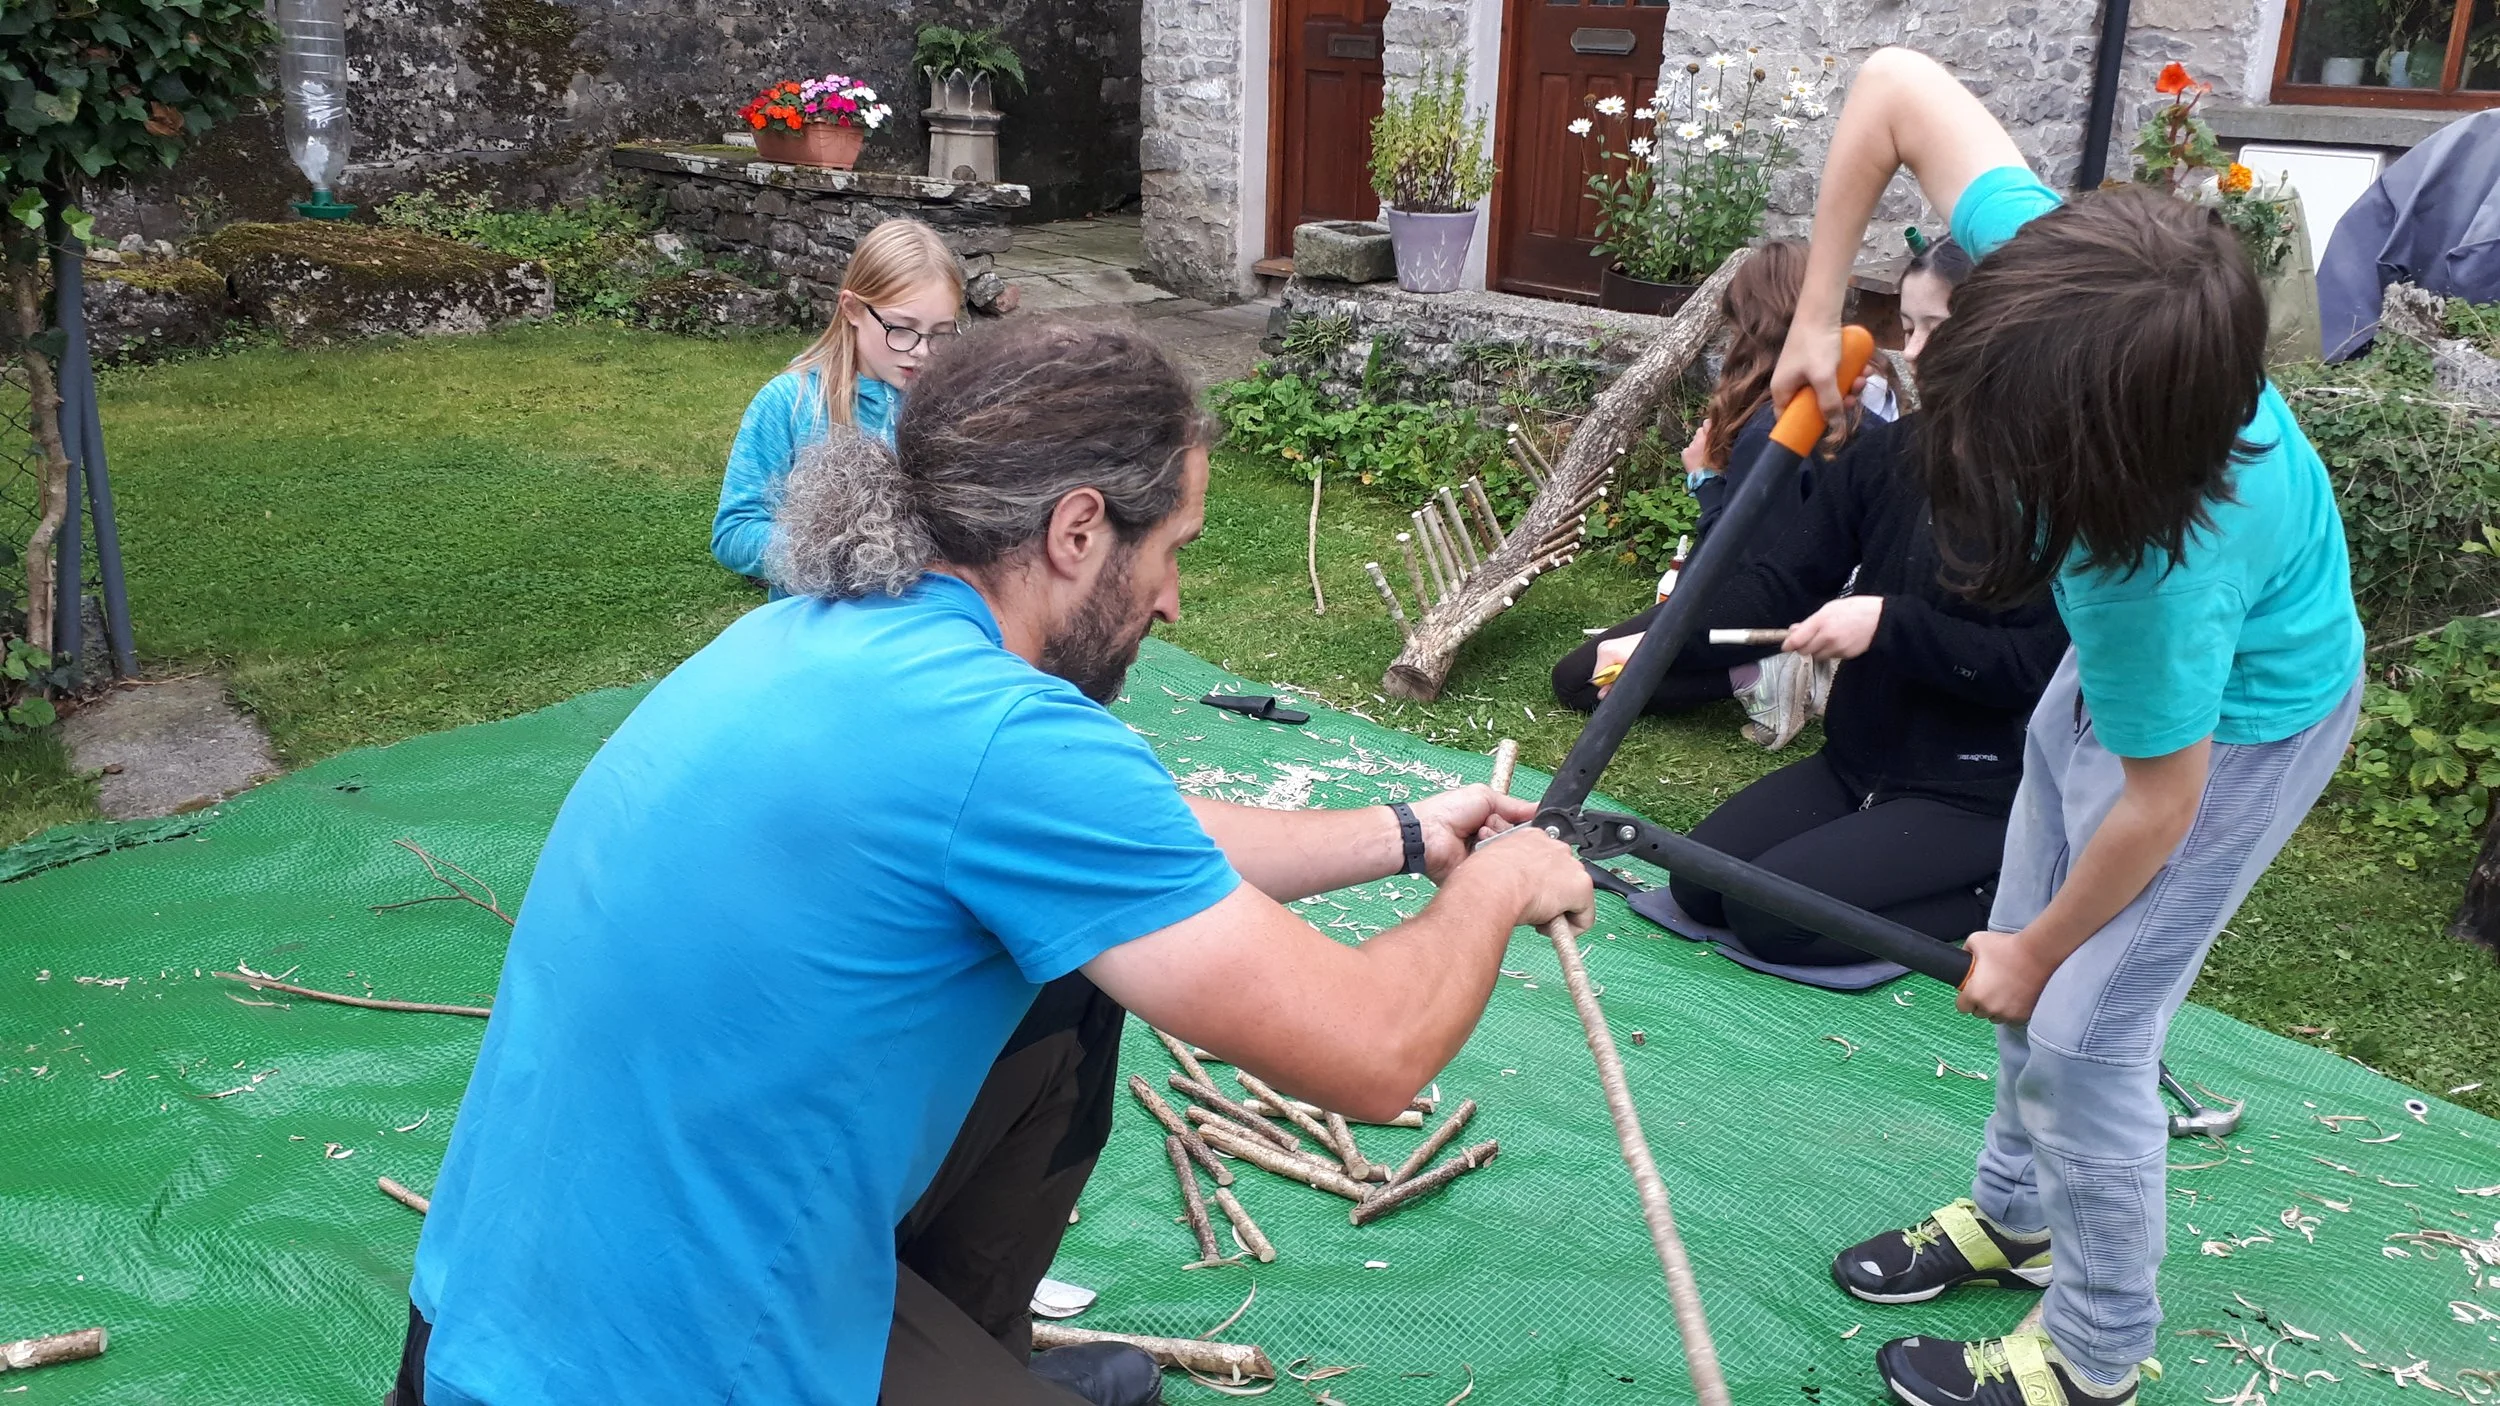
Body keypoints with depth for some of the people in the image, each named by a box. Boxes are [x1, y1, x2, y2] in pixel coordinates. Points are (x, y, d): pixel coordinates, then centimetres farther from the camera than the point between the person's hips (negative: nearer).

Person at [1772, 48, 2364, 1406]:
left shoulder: (2159, 563, -45)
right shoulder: (2047, 259, -34)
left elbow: (2160, 800, -27)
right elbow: (1895, 82, -21)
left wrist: (2037, 955, -10)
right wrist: (1816, 315, -21)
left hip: (2235, 719, -7)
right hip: (2113, 667, 7)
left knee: (2082, 1036, -2)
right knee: (2024, 968, 18)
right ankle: (2015, 1214, 41)